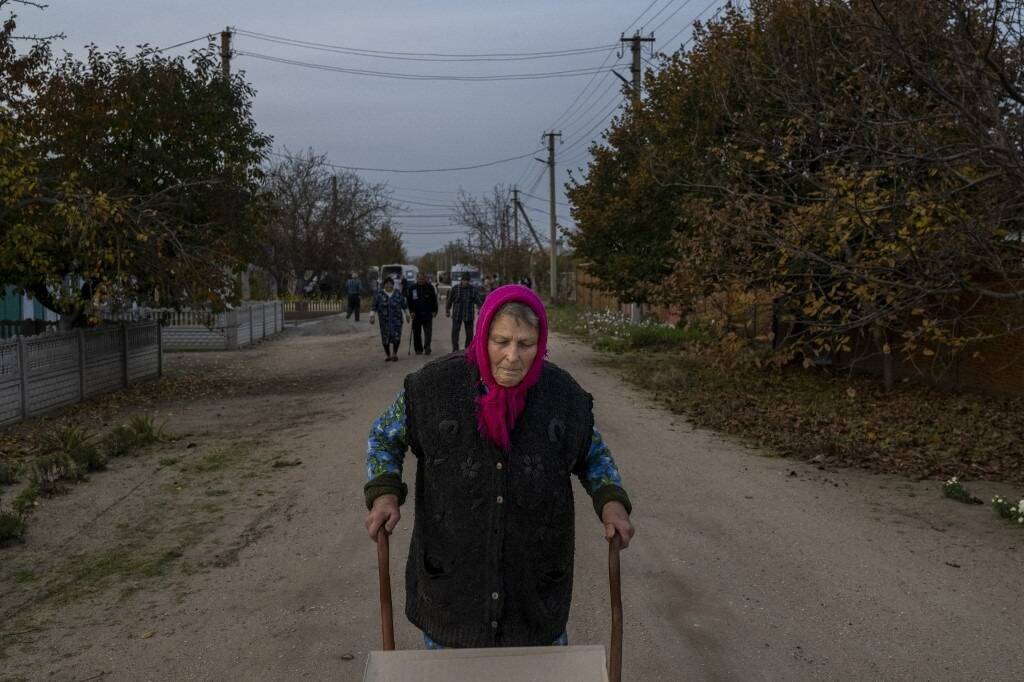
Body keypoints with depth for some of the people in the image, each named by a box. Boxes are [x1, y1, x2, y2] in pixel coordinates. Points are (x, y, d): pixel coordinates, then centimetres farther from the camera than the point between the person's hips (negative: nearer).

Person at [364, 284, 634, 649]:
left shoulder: (562, 393, -10)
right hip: (452, 568, 0)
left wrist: (612, 503, -11)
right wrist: (384, 495, -14)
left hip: (534, 572, 1)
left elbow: (593, 454, 7)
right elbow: (385, 436, 2)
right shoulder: (436, 385, -14)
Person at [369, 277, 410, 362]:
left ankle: (395, 354, 10)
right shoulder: (379, 294, 0)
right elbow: (374, 307, -2)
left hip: (396, 320, 0)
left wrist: (406, 314, 15)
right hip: (384, 320, 0)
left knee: (396, 337, -9)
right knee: (385, 338, 2)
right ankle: (388, 355, 18)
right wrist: (372, 316, -14)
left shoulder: (398, 293, 5)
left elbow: (403, 305, 13)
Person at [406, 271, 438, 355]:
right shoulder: (412, 288, 5)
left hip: (427, 314, -1)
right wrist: (411, 311, -3)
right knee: (417, 333, 7)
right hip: (416, 314, 1)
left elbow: (434, 300, 7)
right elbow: (408, 300, 6)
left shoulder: (430, 287, 3)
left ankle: (427, 347, -17)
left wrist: (434, 311, 2)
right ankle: (418, 349, 15)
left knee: (428, 331, -12)